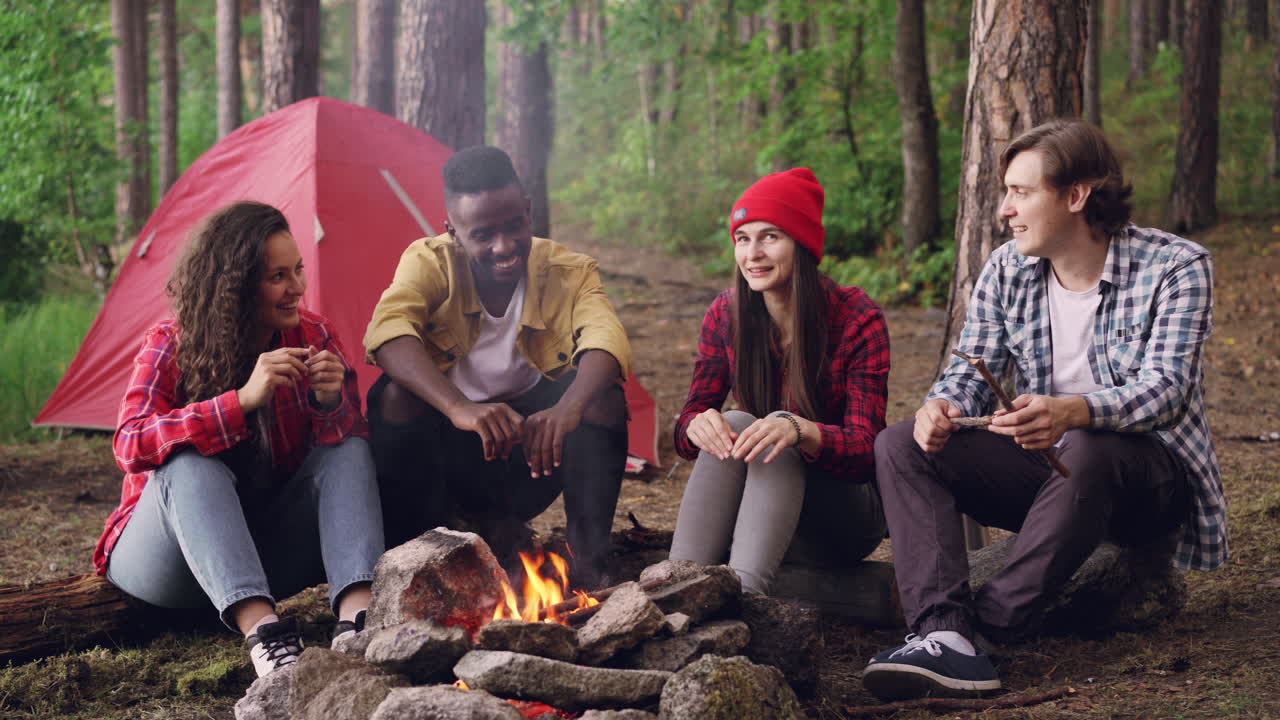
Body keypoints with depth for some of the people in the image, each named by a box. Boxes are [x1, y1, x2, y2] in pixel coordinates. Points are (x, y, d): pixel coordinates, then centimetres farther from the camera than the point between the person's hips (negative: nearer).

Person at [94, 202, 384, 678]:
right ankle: (261, 630, -51)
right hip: (165, 562, -3)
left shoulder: (312, 336, -4)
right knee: (191, 465, -34)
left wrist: (331, 404, -31)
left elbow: (349, 437, -6)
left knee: (349, 450, -19)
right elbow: (130, 444, -30)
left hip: (269, 547, 4)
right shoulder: (171, 345, -14)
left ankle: (357, 613, -42)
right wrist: (243, 400, -41)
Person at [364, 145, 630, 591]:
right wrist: (459, 408, -51)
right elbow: (386, 329, -34)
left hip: (532, 445, 1)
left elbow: (606, 338, -31)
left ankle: (588, 563, -15)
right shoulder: (429, 263, -13)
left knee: (603, 394, -26)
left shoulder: (568, 273, -11)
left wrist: (568, 408, -55)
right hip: (449, 454, 0)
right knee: (393, 395, -30)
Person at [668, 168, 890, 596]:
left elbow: (866, 450, -19)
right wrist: (698, 425, -30)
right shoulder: (726, 315, -1)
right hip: (758, 502, 3)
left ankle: (743, 593, -53)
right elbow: (690, 422, -4)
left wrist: (800, 431, -40)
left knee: (778, 434, -31)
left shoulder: (857, 320, -12)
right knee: (735, 425, -27)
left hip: (842, 515, -3)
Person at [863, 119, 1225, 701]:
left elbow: (1165, 387, -24)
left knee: (1085, 453, -41)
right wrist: (941, 407, -23)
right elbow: (973, 369, 4)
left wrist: (1071, 412, -45)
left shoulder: (1176, 267, -13)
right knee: (900, 445, -15)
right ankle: (944, 633, -35)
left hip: (1150, 475, -5)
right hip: (1045, 465, 6)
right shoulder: (1007, 270, 3)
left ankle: (992, 625, -32)